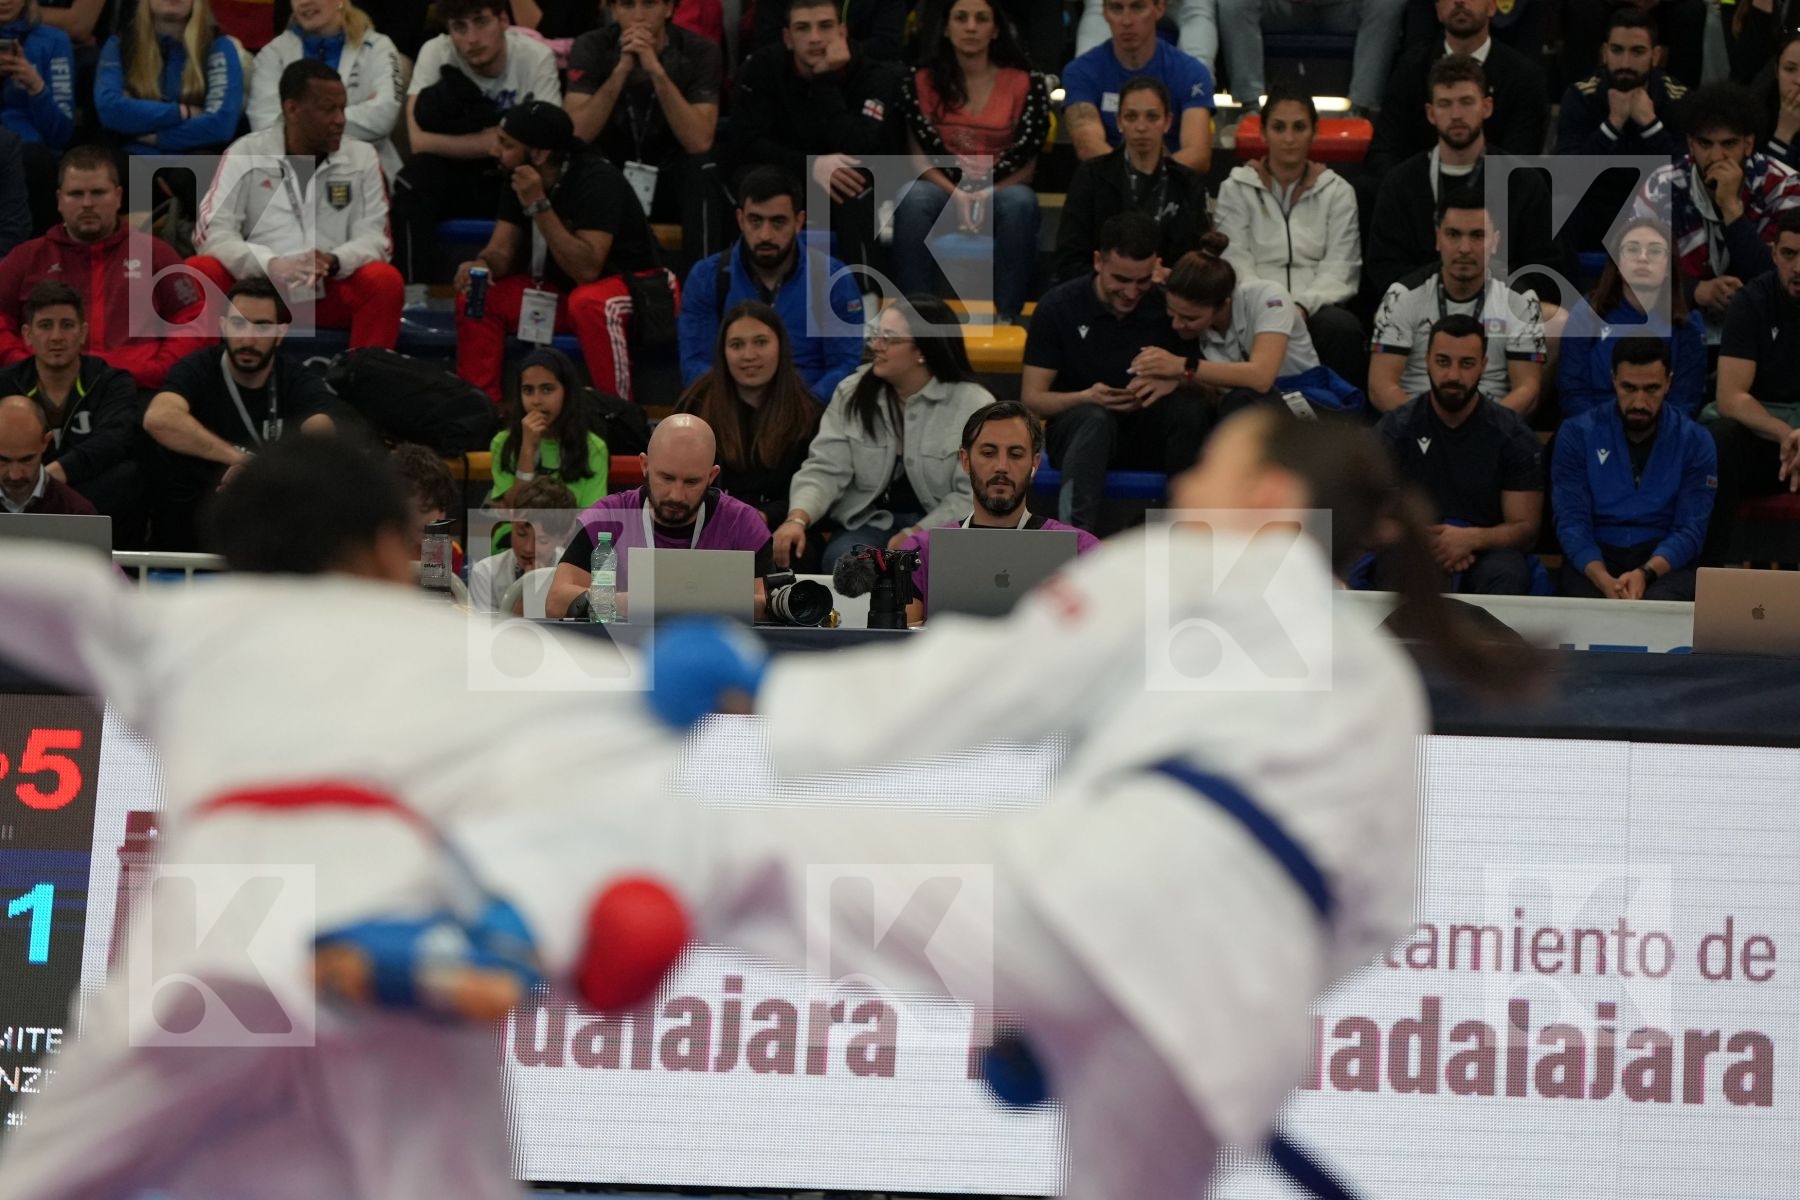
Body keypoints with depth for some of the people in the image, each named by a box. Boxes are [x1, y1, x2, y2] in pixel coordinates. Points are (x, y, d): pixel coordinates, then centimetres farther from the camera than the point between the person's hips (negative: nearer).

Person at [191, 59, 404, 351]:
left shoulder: (362, 157, 7)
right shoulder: (246, 153, 3)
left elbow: (375, 239, 1)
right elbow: (211, 232, -6)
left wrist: (333, 261, -22)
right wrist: (272, 265, -25)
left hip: (333, 291, 1)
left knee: (386, 281, -28)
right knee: (198, 273, -28)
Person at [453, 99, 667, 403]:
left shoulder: (595, 180, -25)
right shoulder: (517, 180, -3)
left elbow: (586, 270, -33)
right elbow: (502, 250, -4)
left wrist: (538, 205, -35)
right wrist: (482, 264, -28)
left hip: (637, 286, -7)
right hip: (564, 288, 7)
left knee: (589, 302, -39)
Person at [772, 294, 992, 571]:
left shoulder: (974, 405, -6)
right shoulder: (852, 394, 5)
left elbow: (971, 495, -11)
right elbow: (825, 469, -3)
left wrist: (914, 536, -21)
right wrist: (798, 519, -23)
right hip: (868, 520, 2)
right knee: (841, 562, -32)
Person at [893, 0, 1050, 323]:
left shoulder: (1025, 83, 2)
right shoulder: (922, 82, 5)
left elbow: (1026, 162, -1)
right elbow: (920, 157, 0)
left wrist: (986, 196, -18)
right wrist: (957, 195, -18)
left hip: (1001, 195, 0)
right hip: (942, 191, 0)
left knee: (1020, 200, -35)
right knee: (913, 197, -33)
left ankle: (1007, 317, -32)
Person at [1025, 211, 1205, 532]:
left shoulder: (1168, 307, 0)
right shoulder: (1059, 306, -4)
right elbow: (1031, 399, -5)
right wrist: (1086, 397, -24)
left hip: (1151, 438, 2)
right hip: (1078, 431, -2)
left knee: (1190, 409, -30)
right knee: (1094, 419, -37)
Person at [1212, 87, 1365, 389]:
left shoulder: (1337, 192, 15)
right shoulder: (1236, 189, 14)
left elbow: (1340, 270, 5)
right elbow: (1236, 263, 2)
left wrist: (1302, 306, -16)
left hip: (1317, 305, 1)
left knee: (1343, 328, -35)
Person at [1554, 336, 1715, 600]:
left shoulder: (1695, 442, 4)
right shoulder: (1576, 434, 3)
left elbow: (1690, 530, -3)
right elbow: (1572, 521, -5)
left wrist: (1644, 574, -23)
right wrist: (1605, 581, -24)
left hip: (1664, 562, 0)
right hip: (1594, 558, 0)